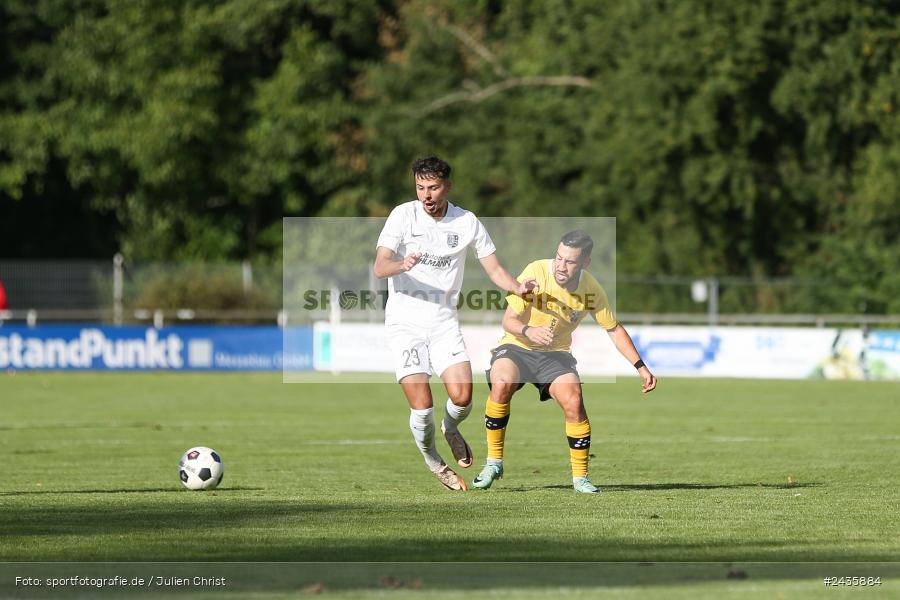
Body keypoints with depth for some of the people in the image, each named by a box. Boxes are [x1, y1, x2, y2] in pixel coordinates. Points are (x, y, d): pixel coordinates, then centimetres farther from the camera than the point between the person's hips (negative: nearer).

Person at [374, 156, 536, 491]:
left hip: (444, 322, 2)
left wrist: (518, 288, -16)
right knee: (422, 407, -13)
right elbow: (379, 267, -14)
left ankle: (451, 429, 23)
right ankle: (432, 461, 16)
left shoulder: (467, 222, 1)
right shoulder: (403, 215, -6)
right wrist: (402, 265, -37)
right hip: (405, 322, -2)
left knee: (462, 397, -14)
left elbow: (494, 269, 5)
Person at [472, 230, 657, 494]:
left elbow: (614, 329, 7)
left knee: (573, 400, -24)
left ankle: (580, 477, -6)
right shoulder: (536, 273, -19)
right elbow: (509, 320, -17)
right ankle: (494, 462, -18)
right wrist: (528, 331, -39)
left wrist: (641, 367, 3)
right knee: (502, 383, -33)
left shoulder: (591, 289, -8)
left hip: (556, 354, 2)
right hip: (516, 347, -2)